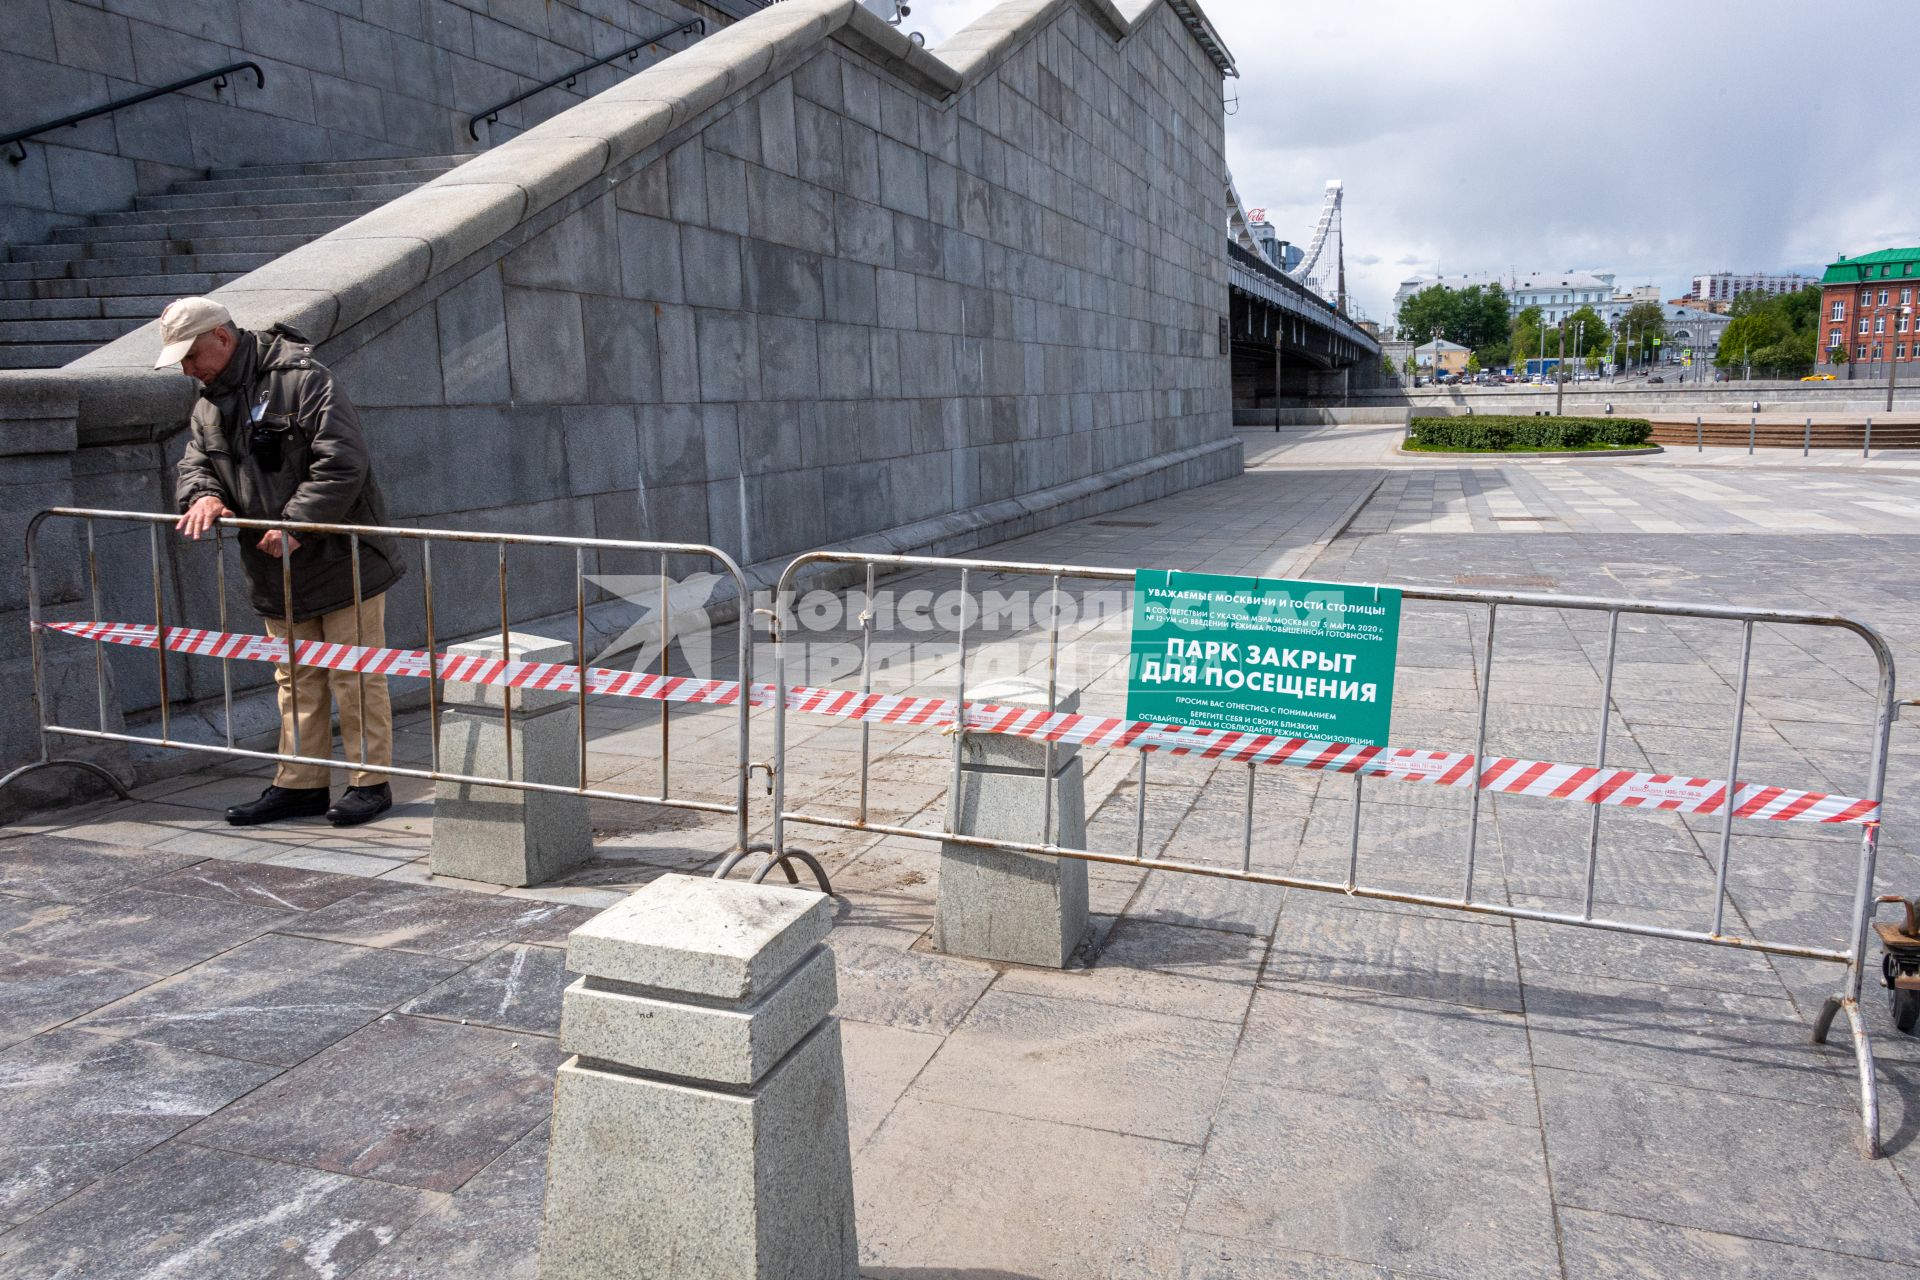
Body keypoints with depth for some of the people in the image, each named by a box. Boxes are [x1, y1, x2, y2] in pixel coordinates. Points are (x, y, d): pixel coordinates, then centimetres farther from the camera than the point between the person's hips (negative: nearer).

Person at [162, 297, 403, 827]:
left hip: (342, 560, -8)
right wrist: (204, 495, -9)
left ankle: (371, 781, 8)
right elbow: (194, 464, 16)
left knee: (354, 676, -1)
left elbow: (344, 463, -21)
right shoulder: (208, 406, 13)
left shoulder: (302, 379, -14)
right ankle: (300, 784, 21)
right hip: (277, 572, 8)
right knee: (296, 680, 13)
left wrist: (297, 524, -24)